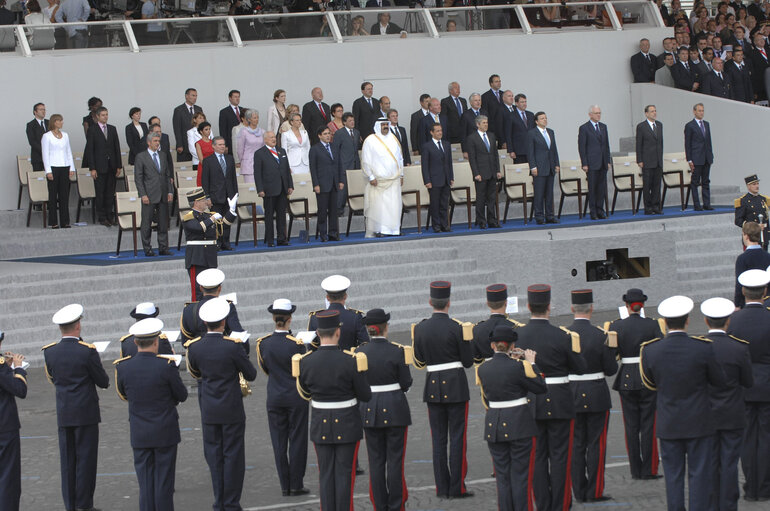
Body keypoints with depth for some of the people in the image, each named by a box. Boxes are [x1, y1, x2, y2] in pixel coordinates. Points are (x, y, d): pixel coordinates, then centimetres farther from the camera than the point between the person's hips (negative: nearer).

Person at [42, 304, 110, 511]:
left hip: (63, 414, 4)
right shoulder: (87, 352, -15)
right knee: (85, 459, 2)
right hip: (86, 413, -4)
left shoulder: (50, 352, -2)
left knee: (67, 461, 9)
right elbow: (104, 382, -6)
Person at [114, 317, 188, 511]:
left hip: (139, 435, 3)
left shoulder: (123, 367, -8)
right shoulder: (166, 366, -17)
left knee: (145, 482, 8)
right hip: (165, 433, -2)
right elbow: (182, 396, -4)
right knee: (164, 481, 5)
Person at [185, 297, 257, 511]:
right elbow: (251, 375, -6)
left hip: (208, 411, 3)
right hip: (232, 411, -3)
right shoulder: (233, 346, -18)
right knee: (233, 457, 4)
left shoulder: (194, 347, -7)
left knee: (214, 456, 11)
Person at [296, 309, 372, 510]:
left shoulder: (306, 362, -7)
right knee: (345, 473, 3)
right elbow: (365, 395, -9)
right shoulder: (350, 360, -16)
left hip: (321, 424, 3)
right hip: (347, 424, -3)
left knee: (326, 474, 9)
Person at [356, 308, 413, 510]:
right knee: (395, 460, 3)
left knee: (376, 461, 8)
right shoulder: (397, 352, -11)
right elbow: (406, 383, -8)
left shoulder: (359, 352, -4)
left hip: (369, 409, 2)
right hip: (395, 409, -2)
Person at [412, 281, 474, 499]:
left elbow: (418, 362, 7)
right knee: (457, 437, 1)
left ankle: (442, 487, 9)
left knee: (438, 438, 8)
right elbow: (468, 361, -6)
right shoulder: (457, 328, -11)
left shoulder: (420, 328, -1)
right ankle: (457, 487, 0)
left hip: (433, 386, 3)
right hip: (456, 386, -3)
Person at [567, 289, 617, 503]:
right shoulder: (599, 336, -13)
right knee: (596, 444, 4)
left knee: (576, 445, 10)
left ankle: (579, 492, 13)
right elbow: (611, 369, -8)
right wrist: (611, 349, 8)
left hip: (571, 396, 3)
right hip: (596, 396, -3)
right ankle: (594, 492, 4)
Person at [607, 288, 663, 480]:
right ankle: (649, 470, 4)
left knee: (631, 427, 8)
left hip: (626, 380, 1)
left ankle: (636, 470, 9)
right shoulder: (652, 325, -6)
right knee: (648, 425, 5)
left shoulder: (616, 326, -4)